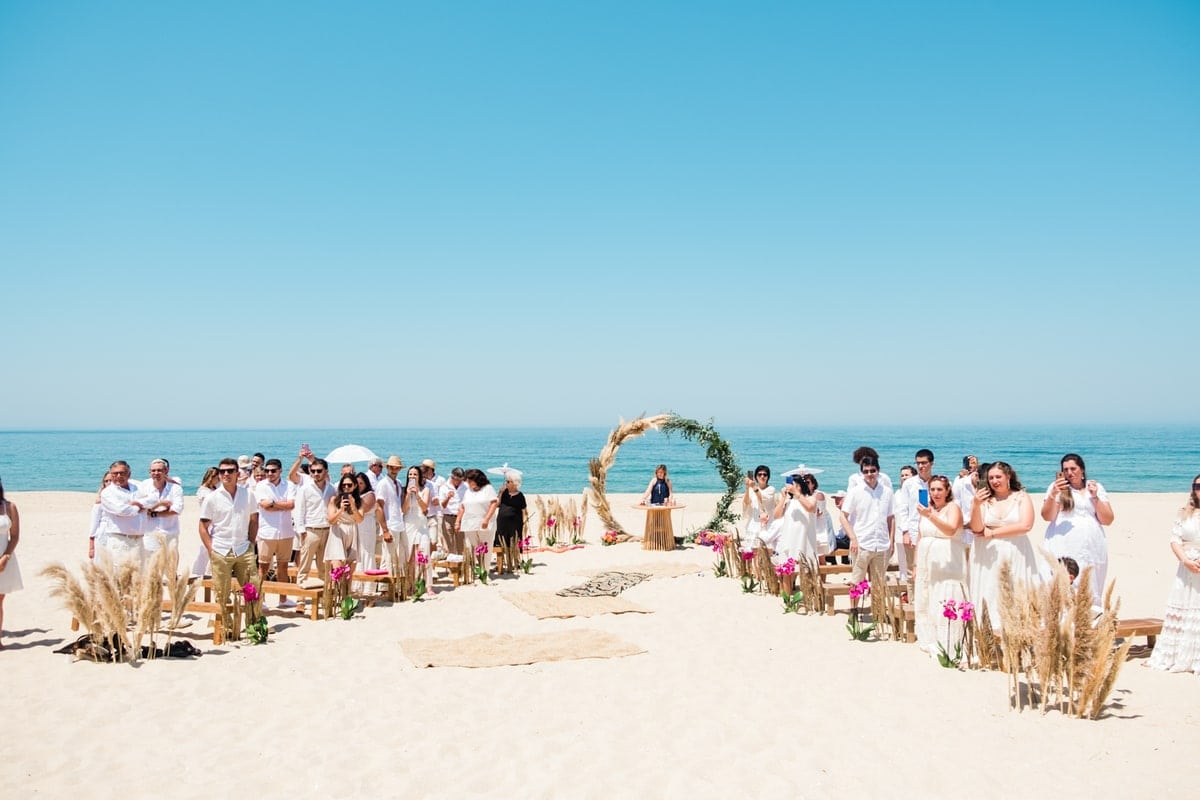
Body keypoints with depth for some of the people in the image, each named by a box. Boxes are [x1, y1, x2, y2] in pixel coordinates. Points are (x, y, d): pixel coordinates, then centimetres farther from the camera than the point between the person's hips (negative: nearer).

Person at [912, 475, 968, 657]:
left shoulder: (953, 508, -4)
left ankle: (947, 646, -8)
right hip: (926, 564, 7)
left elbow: (951, 529, -24)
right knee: (925, 603, 8)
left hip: (948, 565, -7)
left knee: (945, 604, -10)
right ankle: (930, 642, 17)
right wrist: (916, 564, 18)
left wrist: (931, 516, -34)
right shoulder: (926, 509, 15)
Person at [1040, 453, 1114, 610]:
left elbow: (1108, 520, 10)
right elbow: (1047, 516, -1)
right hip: (1063, 550, -2)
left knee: (1090, 594, -2)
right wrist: (1053, 494, -16)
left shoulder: (1096, 488, 15)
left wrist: (1095, 497, -1)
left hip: (1091, 549, 2)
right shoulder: (1057, 486, 9)